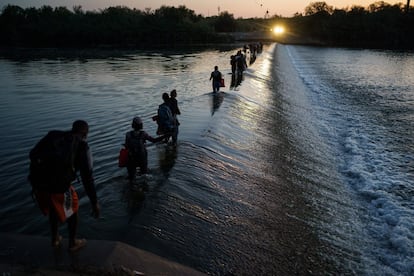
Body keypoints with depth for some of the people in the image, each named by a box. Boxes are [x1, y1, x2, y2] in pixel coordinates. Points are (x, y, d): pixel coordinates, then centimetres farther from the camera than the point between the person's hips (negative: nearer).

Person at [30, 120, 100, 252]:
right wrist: (95, 203, -2)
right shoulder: (82, 146, -2)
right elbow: (87, 177, -7)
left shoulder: (53, 135, 11)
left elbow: (33, 154, 8)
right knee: (73, 209, 26)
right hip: (59, 188, -5)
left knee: (54, 208, 34)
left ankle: (55, 240, 50)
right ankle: (73, 243, 40)